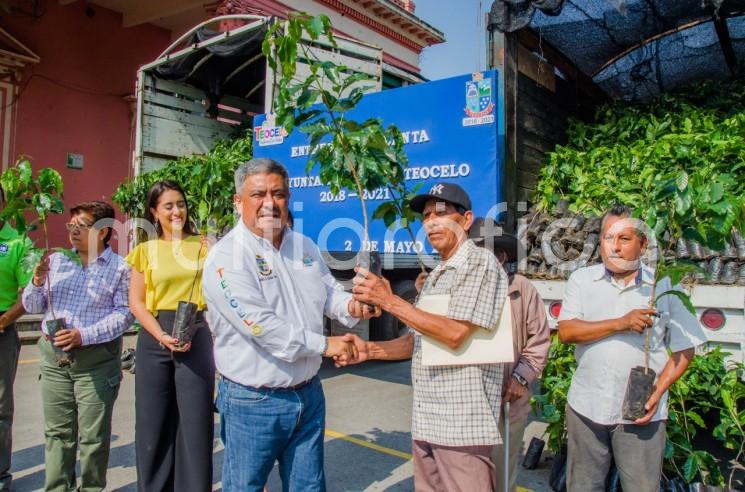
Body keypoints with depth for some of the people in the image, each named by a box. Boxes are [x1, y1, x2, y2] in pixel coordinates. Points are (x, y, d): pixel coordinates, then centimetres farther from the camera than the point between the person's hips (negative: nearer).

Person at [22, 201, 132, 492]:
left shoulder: (119, 268, -4)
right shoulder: (56, 261, 8)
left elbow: (124, 313, -11)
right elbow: (32, 307, 11)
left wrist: (84, 335, -20)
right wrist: (38, 282, -8)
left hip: (96, 361, -4)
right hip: (54, 357, 4)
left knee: (93, 436, 6)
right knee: (57, 433, 13)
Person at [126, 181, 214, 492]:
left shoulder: (203, 245, 7)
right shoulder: (145, 250, 7)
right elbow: (136, 301, 3)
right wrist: (161, 335, -10)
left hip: (196, 335, -1)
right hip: (154, 338, 1)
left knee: (195, 421, 0)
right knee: (153, 422, 8)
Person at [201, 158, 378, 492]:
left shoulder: (305, 247, 5)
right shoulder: (226, 257, -18)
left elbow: (329, 293, 12)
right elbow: (260, 324, -25)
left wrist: (351, 305, -12)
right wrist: (324, 344, -19)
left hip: (309, 394, 6)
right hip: (253, 401, -6)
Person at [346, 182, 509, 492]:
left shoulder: (481, 263, -11)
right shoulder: (435, 277, 16)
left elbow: (455, 334, -21)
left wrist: (389, 301, -19)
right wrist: (370, 350, 1)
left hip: (462, 424, -8)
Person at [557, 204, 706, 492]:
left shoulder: (664, 286, -1)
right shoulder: (582, 280, 1)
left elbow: (684, 349, 2)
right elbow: (565, 332, -10)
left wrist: (657, 392, -10)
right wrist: (620, 323, -19)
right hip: (586, 405, 2)